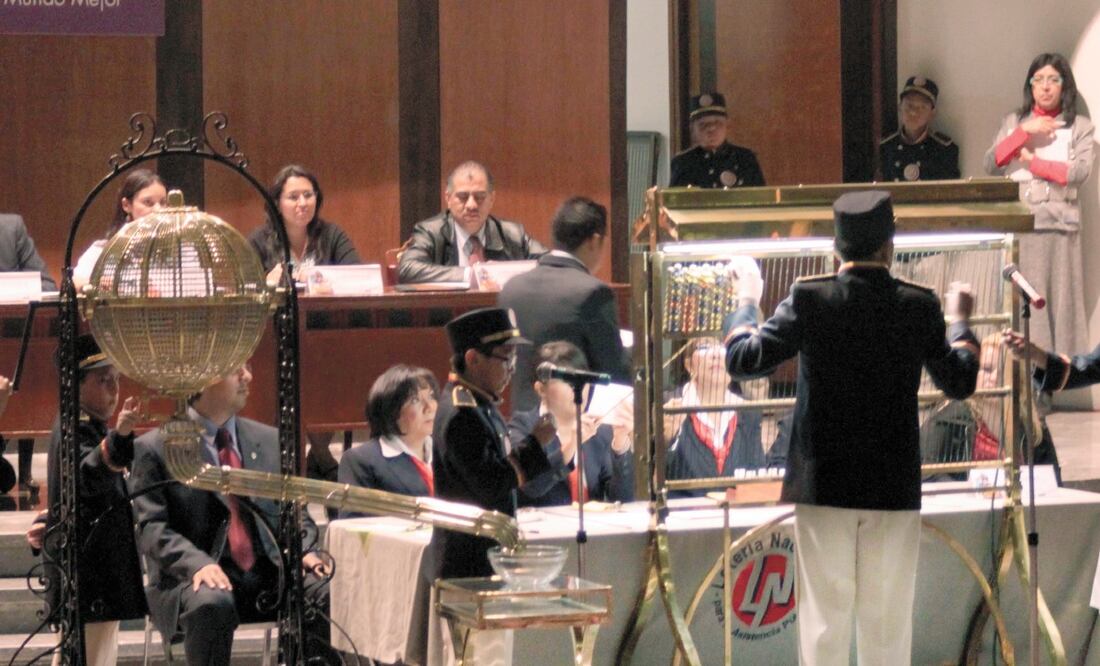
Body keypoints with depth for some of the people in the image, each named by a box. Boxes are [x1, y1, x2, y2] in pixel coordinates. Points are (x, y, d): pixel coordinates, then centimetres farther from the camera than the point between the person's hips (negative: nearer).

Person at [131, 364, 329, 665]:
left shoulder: (270, 440, 15)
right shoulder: (155, 448, 1)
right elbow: (152, 528, -6)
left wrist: (303, 552, -2)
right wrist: (197, 563, -24)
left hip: (269, 573, 4)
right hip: (194, 579, -4)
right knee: (212, 604, -38)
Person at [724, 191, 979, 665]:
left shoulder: (809, 300, -9)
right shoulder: (919, 306, -5)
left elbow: (742, 361, -4)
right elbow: (960, 384, 8)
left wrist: (746, 301, 12)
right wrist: (959, 321, 24)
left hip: (823, 483, -1)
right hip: (894, 485, 1)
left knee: (824, 615, 2)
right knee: (888, 624, 7)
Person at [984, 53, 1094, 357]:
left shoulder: (1079, 127, 7)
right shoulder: (1014, 121, 15)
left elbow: (1080, 172, -8)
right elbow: (991, 164, 2)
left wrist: (1033, 161, -5)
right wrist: (1025, 132, -7)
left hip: (1059, 224, -2)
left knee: (1057, 299, -5)